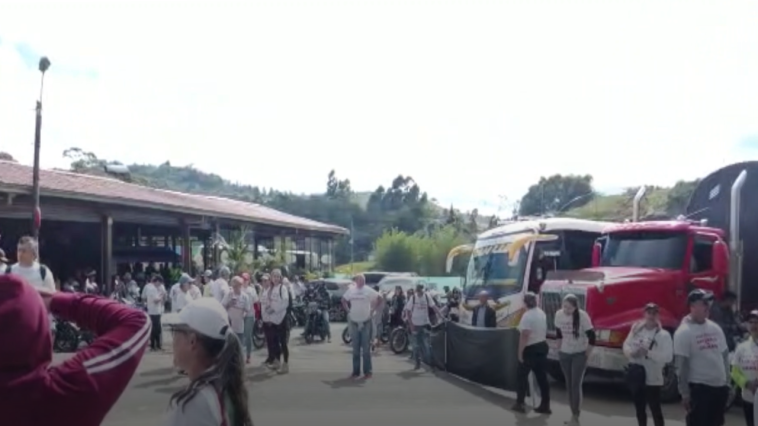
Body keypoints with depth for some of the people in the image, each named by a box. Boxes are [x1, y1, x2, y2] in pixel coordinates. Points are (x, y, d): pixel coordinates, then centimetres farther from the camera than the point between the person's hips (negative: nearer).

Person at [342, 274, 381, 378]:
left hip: (366, 322, -2)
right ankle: (356, 371, 14)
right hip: (354, 323, 2)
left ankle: (367, 371, 7)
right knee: (355, 349, 8)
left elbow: (378, 298, 5)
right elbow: (343, 300, 15)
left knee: (366, 349, 1)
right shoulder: (350, 290, 2)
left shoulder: (369, 290, -4)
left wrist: (372, 309, 0)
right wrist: (348, 311, 5)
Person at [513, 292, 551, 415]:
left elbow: (524, 336, -24)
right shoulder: (542, 313, 6)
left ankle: (520, 404, 12)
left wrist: (520, 352, -20)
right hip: (542, 347, 8)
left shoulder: (527, 316, -20)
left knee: (523, 376, 7)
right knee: (542, 377, 11)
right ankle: (545, 405, 15)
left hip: (530, 349, -7)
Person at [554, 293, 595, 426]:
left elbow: (591, 336, -15)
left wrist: (587, 354, -10)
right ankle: (573, 414, 20)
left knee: (576, 385, -7)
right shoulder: (559, 314, -9)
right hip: (564, 354, 4)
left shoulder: (582, 316, -22)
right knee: (569, 385, 9)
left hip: (579, 354, -4)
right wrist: (560, 347, 10)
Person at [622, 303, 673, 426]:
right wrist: (632, 352, -13)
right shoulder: (636, 329, 5)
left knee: (655, 410, -2)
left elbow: (668, 357, -18)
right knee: (639, 409, 18)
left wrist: (648, 353, -24)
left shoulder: (663, 335, -10)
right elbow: (626, 345, 8)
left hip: (653, 379, -5)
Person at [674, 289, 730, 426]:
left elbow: (725, 356, 15)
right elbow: (681, 365, -14)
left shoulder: (715, 328, 8)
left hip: (719, 386, 7)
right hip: (699, 387, -7)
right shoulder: (684, 332, -13)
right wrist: (684, 393, -14)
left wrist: (727, 382, 12)